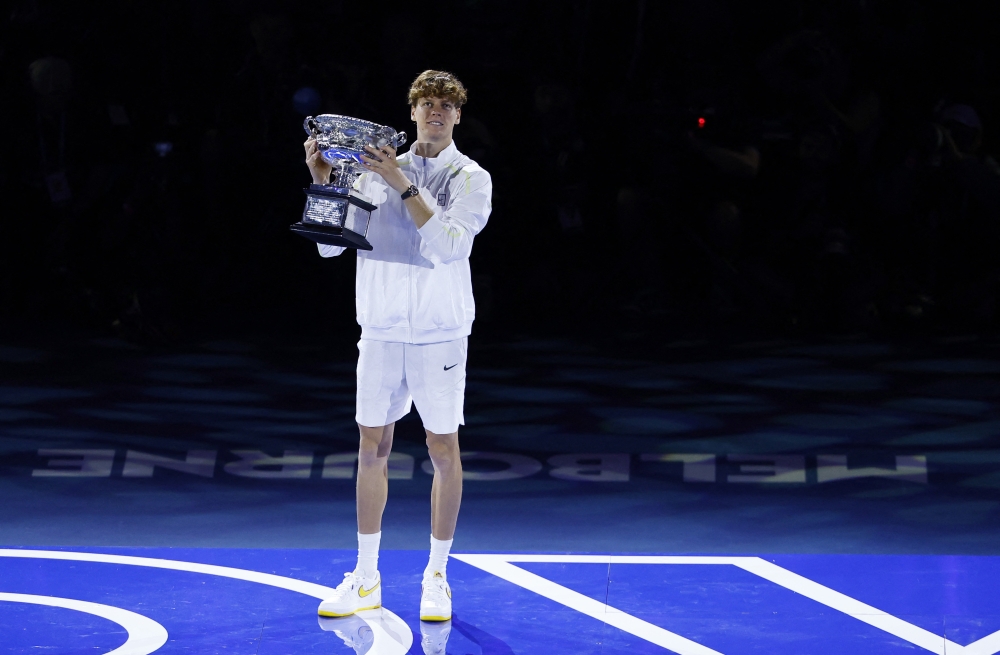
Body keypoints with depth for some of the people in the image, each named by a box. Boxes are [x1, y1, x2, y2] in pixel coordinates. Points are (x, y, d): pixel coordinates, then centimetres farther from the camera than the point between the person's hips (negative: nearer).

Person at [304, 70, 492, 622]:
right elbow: (331, 244, 5)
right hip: (382, 328, 3)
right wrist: (322, 180, -7)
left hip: (440, 331, -3)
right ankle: (366, 580, 14)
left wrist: (402, 184, -22)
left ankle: (436, 577, 12)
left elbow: (446, 245, -18)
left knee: (443, 451, 1)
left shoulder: (471, 178, -2)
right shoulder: (377, 171, 7)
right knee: (372, 448, 5)